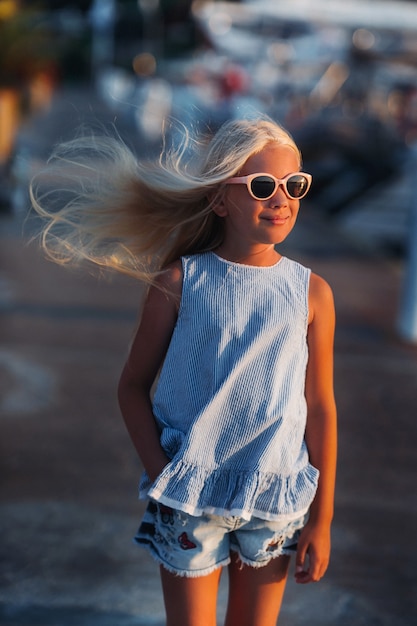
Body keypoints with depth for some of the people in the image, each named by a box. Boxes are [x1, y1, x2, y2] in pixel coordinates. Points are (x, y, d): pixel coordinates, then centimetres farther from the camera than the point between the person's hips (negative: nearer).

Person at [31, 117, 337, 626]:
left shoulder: (311, 293, -2)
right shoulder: (178, 281, -6)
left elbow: (321, 409, 1)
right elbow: (133, 385, 2)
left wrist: (321, 518, 2)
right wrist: (161, 475, -9)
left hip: (276, 495, 2)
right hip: (190, 494, -1)